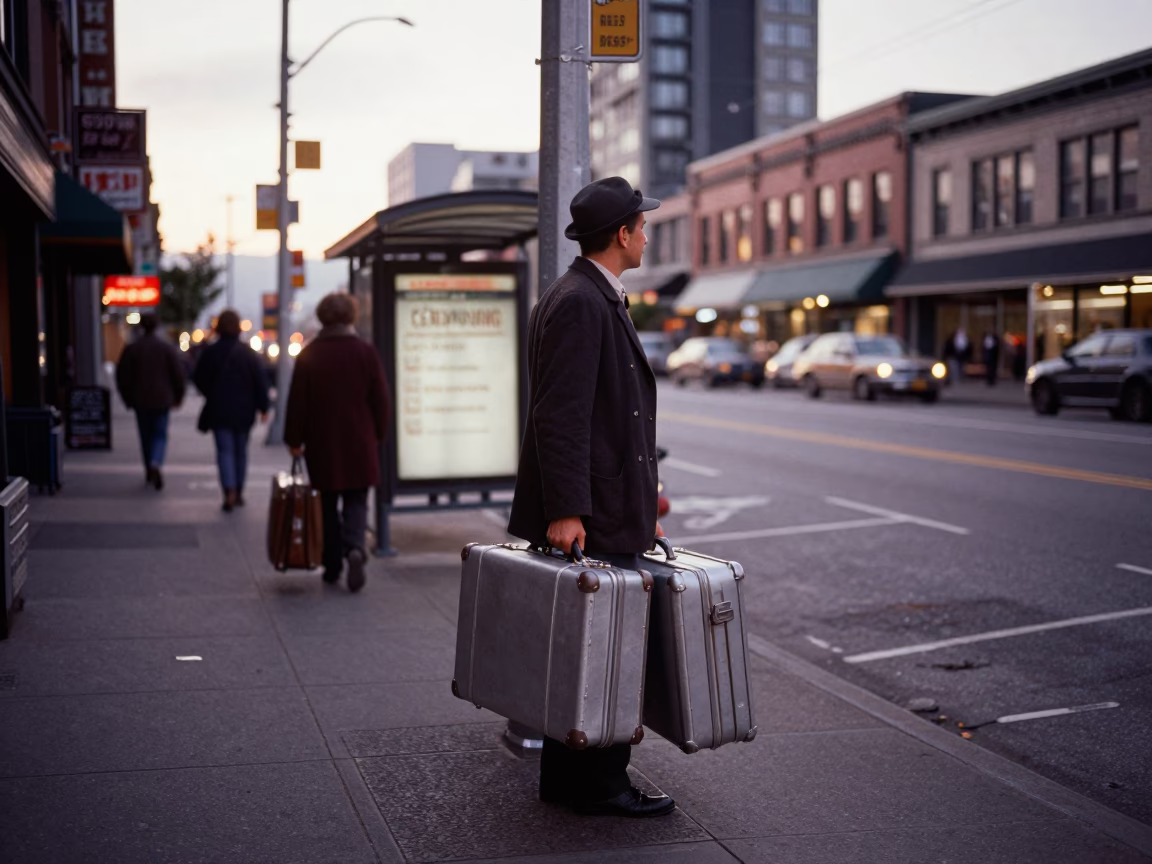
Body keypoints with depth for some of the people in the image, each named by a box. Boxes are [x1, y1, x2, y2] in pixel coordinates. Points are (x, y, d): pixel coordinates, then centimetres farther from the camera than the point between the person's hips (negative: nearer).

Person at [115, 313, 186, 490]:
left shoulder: (131, 349, -1)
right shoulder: (168, 348, -4)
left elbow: (122, 376, 2)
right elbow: (178, 374, -4)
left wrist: (128, 399, 13)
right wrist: (178, 397, 9)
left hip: (140, 400, 1)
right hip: (162, 400, -1)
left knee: (146, 435, 14)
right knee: (160, 435, 3)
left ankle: (149, 472, 20)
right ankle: (155, 463, -24)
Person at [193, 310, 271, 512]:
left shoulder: (210, 352, -5)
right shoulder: (248, 353, -3)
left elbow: (199, 379, 2)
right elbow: (260, 382, -5)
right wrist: (263, 407, 0)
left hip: (219, 411, -1)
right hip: (243, 411, 1)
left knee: (225, 450, -2)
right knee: (241, 450, 13)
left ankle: (230, 492, -19)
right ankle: (238, 492, 20)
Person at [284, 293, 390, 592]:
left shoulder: (309, 354, -3)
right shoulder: (366, 352, -3)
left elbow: (297, 401, -1)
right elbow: (380, 400, -1)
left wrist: (294, 439, 8)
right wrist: (378, 435, 11)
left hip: (322, 444, 1)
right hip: (359, 444, 0)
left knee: (328, 504, 12)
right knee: (356, 501, 6)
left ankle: (332, 566, 15)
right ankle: (354, 548, -20)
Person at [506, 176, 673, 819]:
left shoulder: (598, 300, 18)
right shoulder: (580, 303, -15)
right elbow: (560, 416, -22)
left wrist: (640, 504, 23)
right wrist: (565, 511, -26)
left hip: (606, 511, 11)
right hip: (589, 520, -11)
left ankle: (566, 778, 25)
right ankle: (600, 786, 8)